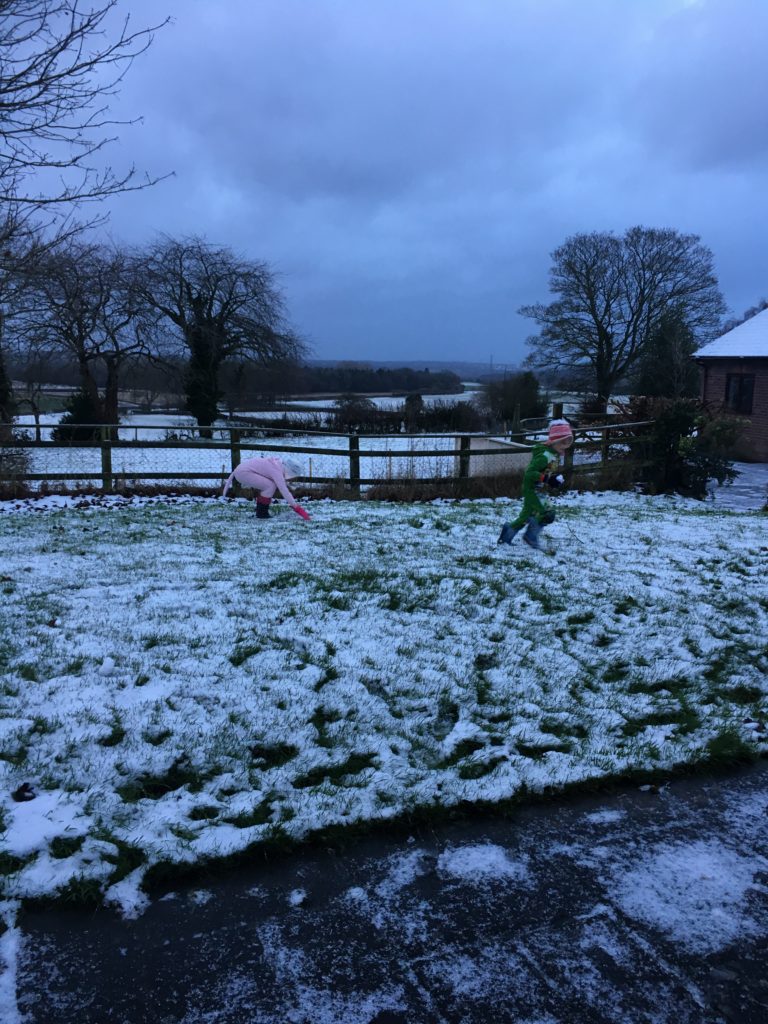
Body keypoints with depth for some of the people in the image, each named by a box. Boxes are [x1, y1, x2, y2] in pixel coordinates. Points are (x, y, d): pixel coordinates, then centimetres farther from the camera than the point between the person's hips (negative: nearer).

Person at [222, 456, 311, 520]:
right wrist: (298, 508, -29)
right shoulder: (277, 471, -21)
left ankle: (261, 512, 14)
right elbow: (284, 491, -28)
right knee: (270, 486, -15)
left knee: (268, 486, 13)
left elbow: (284, 486, 15)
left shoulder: (278, 466, 7)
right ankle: (261, 513, -6)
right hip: (243, 472, -10)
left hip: (241, 470, 10)